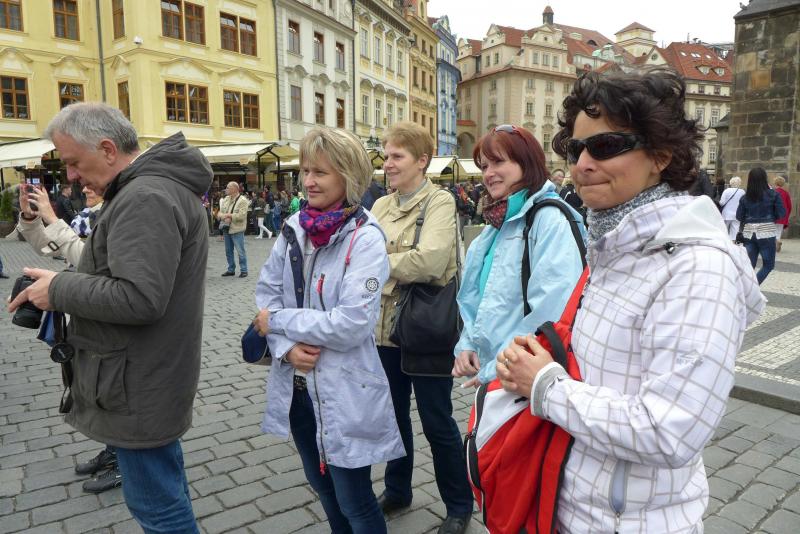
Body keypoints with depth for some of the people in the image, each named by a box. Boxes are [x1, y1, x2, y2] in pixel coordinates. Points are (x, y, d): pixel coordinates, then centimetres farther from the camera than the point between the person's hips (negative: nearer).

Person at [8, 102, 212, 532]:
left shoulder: (145, 198, -22)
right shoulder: (155, 187, 12)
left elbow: (137, 298, -29)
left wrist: (59, 290, -15)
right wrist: (63, 283, 9)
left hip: (139, 386, -11)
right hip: (149, 375, 11)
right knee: (165, 488, 24)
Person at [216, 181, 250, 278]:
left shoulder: (242, 200, -11)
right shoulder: (226, 199, 12)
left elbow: (241, 215, -21)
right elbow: (219, 212, 9)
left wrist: (228, 215, -15)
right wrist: (224, 217, -13)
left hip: (237, 230, -7)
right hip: (226, 229, 7)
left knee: (240, 251, -1)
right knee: (228, 251, 14)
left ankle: (243, 270, 8)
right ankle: (231, 270, 25)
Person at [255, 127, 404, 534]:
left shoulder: (364, 238, -18)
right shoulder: (293, 228, 1)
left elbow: (352, 322, -25)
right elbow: (266, 296, 2)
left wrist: (278, 321, -15)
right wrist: (287, 346, -15)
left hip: (345, 391, -6)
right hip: (296, 385, 7)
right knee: (322, 485, 26)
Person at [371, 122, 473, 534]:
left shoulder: (440, 203, -10)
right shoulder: (381, 206, 9)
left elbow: (430, 260, -26)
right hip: (385, 326, 6)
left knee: (437, 422, 8)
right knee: (393, 414, 20)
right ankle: (396, 490, 42)